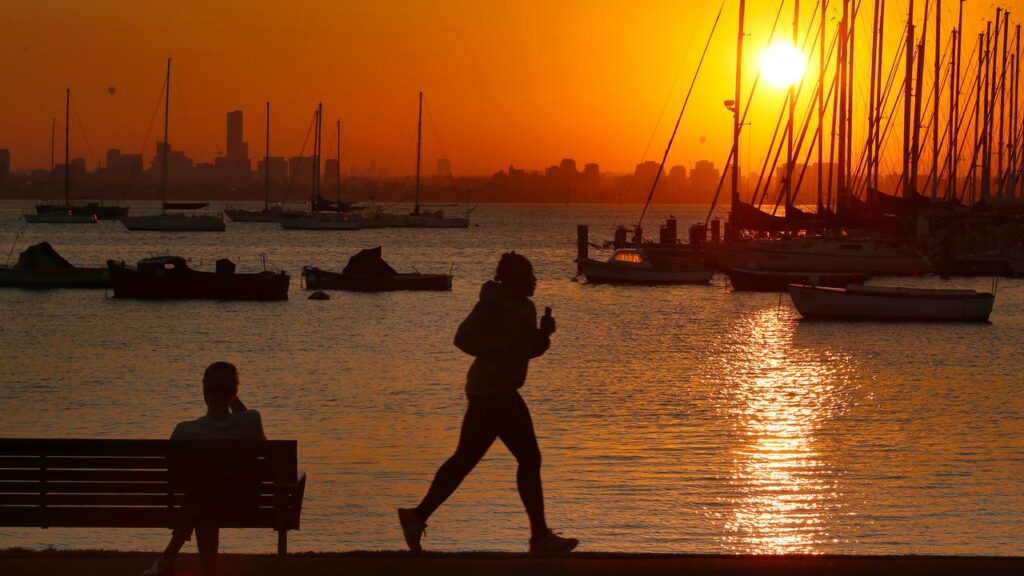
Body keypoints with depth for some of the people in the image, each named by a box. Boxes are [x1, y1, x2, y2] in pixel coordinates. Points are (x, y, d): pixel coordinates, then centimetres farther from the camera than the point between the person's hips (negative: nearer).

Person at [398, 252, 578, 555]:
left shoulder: (523, 307, 18)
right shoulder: (494, 304, -11)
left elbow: (530, 349, 23)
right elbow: (464, 338, -16)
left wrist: (544, 333, 4)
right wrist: (502, 348, -19)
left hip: (498, 391, 10)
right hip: (494, 390, -10)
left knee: (465, 458, 11)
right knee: (529, 458, -8)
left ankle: (418, 516, 14)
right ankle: (540, 536, -6)